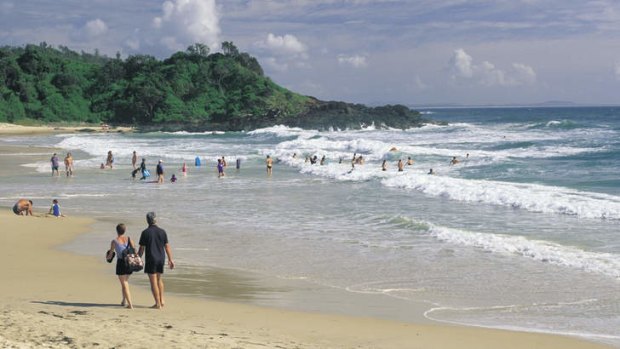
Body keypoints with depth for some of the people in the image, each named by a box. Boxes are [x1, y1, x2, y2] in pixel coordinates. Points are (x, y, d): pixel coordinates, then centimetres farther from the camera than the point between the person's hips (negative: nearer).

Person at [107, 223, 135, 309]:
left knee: (124, 284, 0)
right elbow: (134, 250, -5)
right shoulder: (128, 239, 3)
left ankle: (130, 304, -10)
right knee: (125, 281, 25)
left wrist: (107, 257, 25)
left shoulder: (114, 242, -5)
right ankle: (124, 301, 31)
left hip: (121, 263, -4)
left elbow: (110, 255, 2)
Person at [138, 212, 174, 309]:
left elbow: (141, 249, -6)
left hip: (151, 259, -4)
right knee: (159, 280, 20)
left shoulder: (145, 233, -8)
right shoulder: (162, 231, 1)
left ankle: (158, 304, 1)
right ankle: (162, 301, 15)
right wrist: (170, 259, 9)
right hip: (161, 258, 4)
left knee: (153, 282, 1)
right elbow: (167, 246, 4)